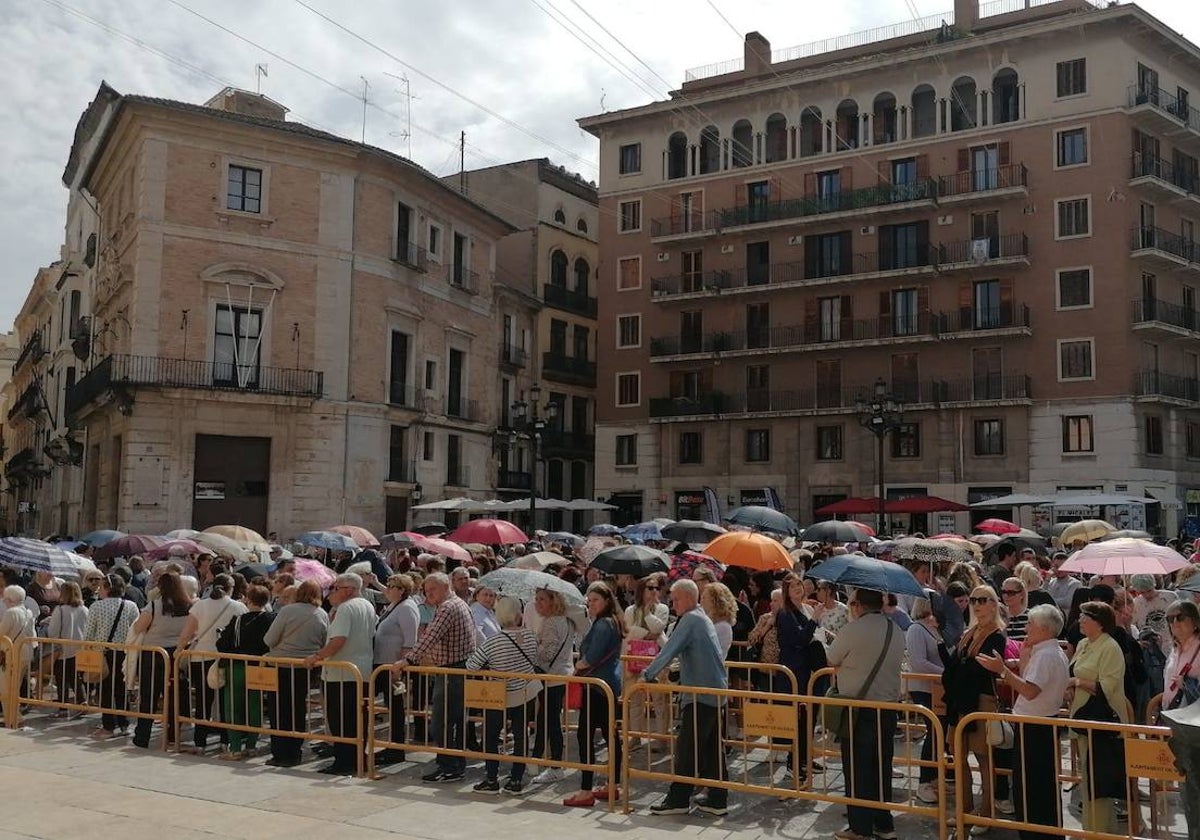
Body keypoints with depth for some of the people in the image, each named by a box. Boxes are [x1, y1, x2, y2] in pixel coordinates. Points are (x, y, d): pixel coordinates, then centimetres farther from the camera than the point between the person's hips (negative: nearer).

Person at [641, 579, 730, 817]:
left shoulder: (690, 619, -13)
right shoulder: (703, 618, 17)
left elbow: (670, 650, -18)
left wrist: (648, 674, -12)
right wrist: (655, 670, 26)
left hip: (701, 694, -10)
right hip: (715, 691, 10)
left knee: (687, 747, -3)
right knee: (713, 747, 11)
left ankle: (678, 799, 2)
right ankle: (717, 799, 15)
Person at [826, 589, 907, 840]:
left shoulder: (852, 630, -15)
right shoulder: (897, 632, 5)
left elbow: (832, 660, -4)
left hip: (857, 710, -6)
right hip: (888, 709, 6)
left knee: (857, 769, 3)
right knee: (882, 768, 16)